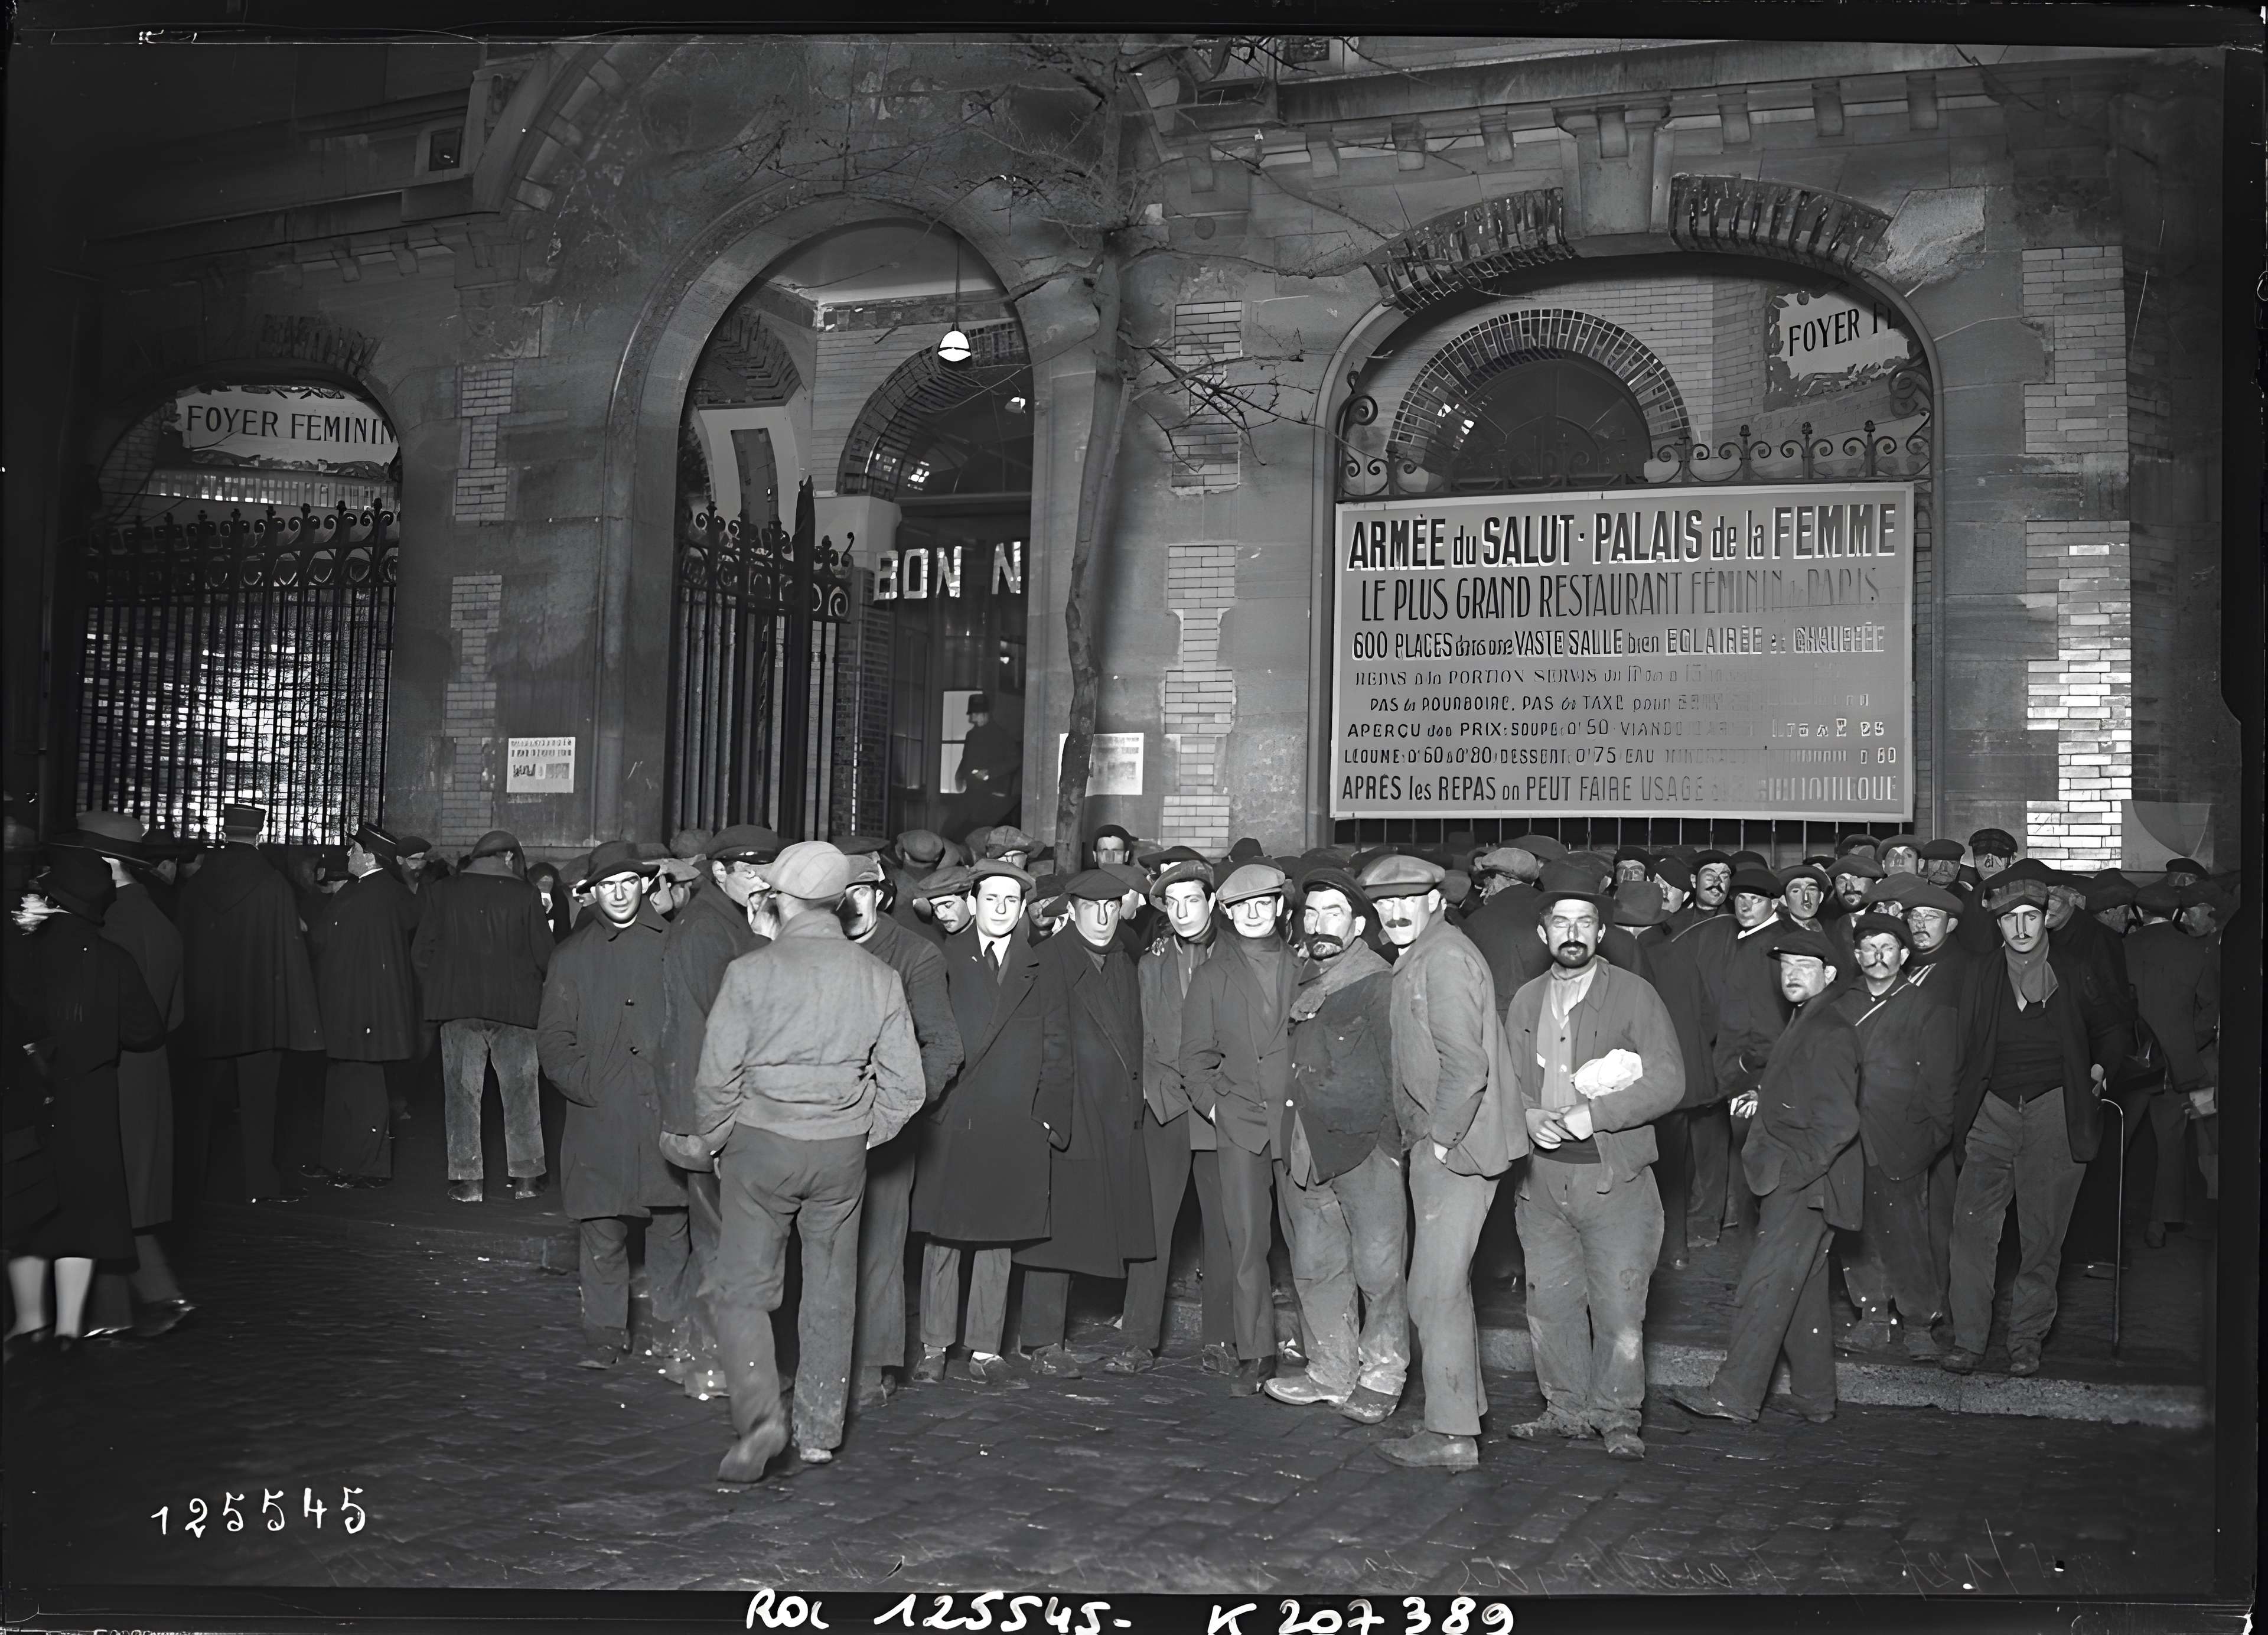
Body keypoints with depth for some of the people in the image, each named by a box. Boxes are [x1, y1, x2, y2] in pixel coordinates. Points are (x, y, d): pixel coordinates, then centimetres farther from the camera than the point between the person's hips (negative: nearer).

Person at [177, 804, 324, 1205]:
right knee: (257, 1098, 3)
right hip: (261, 1010, -4)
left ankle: (193, 1177, 23)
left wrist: (190, 1009, 16)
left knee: (205, 1099, 15)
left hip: (207, 1012, 4)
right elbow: (291, 952, -11)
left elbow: (187, 950, 8)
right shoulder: (274, 886, -12)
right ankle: (259, 1182, 5)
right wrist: (301, 1014, -6)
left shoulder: (194, 886, 0)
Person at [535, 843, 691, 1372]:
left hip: (666, 1111, 0)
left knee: (671, 1227, 4)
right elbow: (553, 1040, 9)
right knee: (602, 1231, 1)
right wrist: (587, 1085, -6)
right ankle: (605, 1332, 13)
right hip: (599, 1119, 0)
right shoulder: (571, 956, 11)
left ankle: (673, 1326, 19)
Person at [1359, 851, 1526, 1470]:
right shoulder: (1418, 958, 16)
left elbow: (1466, 1066, -22)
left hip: (1453, 1148, -11)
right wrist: (1420, 1137, 14)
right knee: (1448, 1286, 18)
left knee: (1436, 1292, -6)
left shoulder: (1445, 958, -16)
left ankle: (1452, 1435, 2)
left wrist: (1440, 1137, -15)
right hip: (1435, 1145, 11)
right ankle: (1463, 1408, 30)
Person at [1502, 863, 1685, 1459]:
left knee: (1619, 1306, -1)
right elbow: (1505, 1080, 14)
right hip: (1542, 1177, 4)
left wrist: (1592, 1114, -16)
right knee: (1549, 1299, 9)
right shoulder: (1525, 1001, 11)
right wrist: (1529, 1116, -7)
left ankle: (1619, 1416, 14)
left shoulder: (1634, 994, -3)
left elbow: (1668, 1082, -9)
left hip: (1615, 1177, -4)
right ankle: (1567, 1408, 23)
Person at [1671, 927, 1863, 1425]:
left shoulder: (1830, 1033, -14)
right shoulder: (1801, 1027, 18)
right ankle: (1815, 1398, 22)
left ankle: (1734, 1396, -9)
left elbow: (1839, 1122, -19)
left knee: (1765, 1288, -10)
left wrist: (1795, 1169, -18)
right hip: (1793, 1183, 10)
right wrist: (1759, 1091, 11)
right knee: (1803, 1291, 14)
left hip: (1803, 1184, -10)